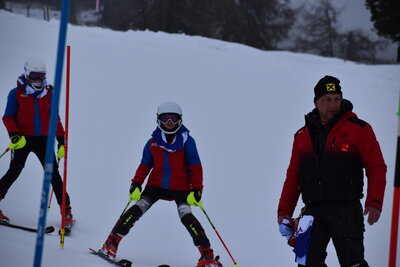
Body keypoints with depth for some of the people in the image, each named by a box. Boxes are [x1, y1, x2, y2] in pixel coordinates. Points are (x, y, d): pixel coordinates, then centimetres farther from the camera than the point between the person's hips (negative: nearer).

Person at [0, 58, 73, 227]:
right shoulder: (17, 94, 0)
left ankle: (66, 211, 0)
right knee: (14, 172, -10)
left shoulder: (49, 94, 9)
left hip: (43, 139, 2)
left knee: (54, 174, -3)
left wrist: (61, 140, 10)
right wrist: (14, 135, -18)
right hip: (23, 139, -2)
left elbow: (55, 118, 16)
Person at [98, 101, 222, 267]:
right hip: (156, 185, 3)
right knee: (136, 211, -13)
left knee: (186, 217, -20)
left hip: (180, 187, -3)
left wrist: (196, 190, -10)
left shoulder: (186, 141, -1)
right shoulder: (153, 142, 7)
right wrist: (136, 184, 1)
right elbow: (145, 165, 13)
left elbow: (195, 167, -1)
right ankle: (111, 245, -6)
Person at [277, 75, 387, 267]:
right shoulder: (303, 136, 15)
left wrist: (374, 203, -14)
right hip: (313, 212, 4)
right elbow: (293, 176, 17)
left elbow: (376, 168, -2)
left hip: (347, 212, -4)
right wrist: (284, 211, 11)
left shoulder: (359, 129, 2)